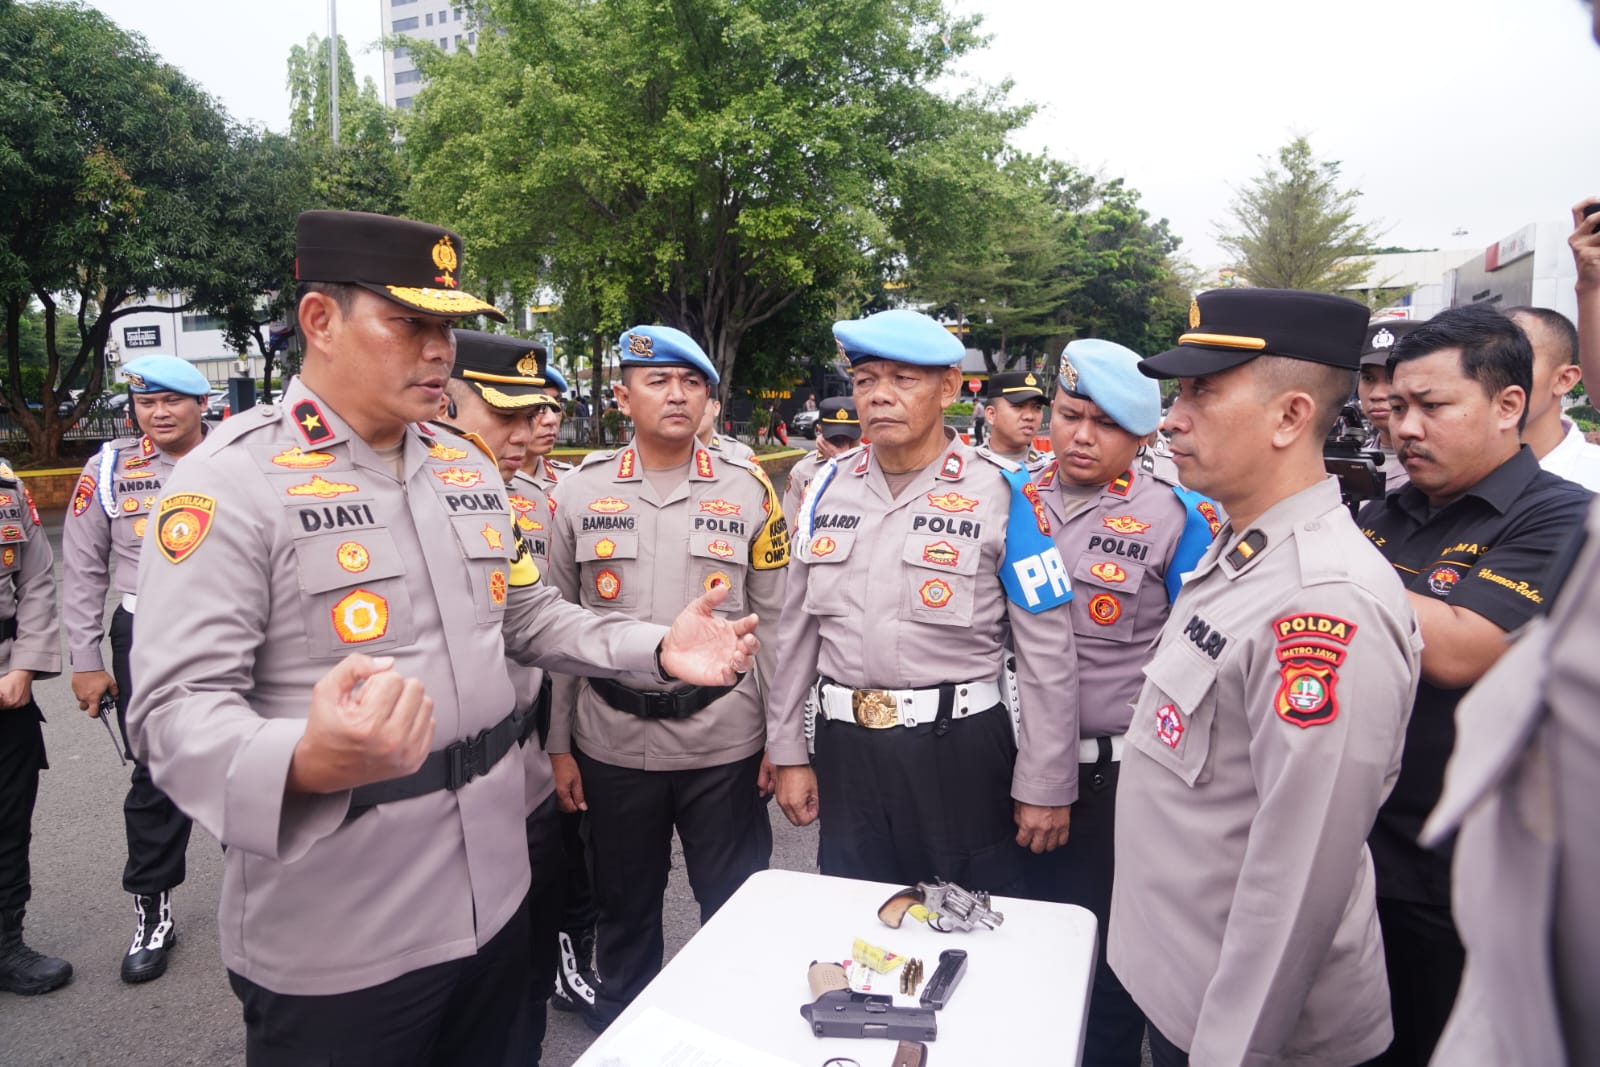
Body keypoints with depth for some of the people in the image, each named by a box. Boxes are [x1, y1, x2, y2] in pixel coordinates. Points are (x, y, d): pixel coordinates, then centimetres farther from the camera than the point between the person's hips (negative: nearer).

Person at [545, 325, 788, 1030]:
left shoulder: (749, 490, -1)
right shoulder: (579, 492, 0)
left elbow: (775, 623, 1)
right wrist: (558, 745, 3)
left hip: (725, 743, -1)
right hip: (612, 745, 1)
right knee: (624, 913, 18)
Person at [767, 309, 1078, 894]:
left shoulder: (1002, 492, -9)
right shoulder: (829, 485, 3)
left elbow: (1047, 654, -7)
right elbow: (797, 629, 9)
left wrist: (1045, 786, -5)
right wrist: (788, 752, 10)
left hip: (961, 752, -3)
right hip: (844, 751, 4)